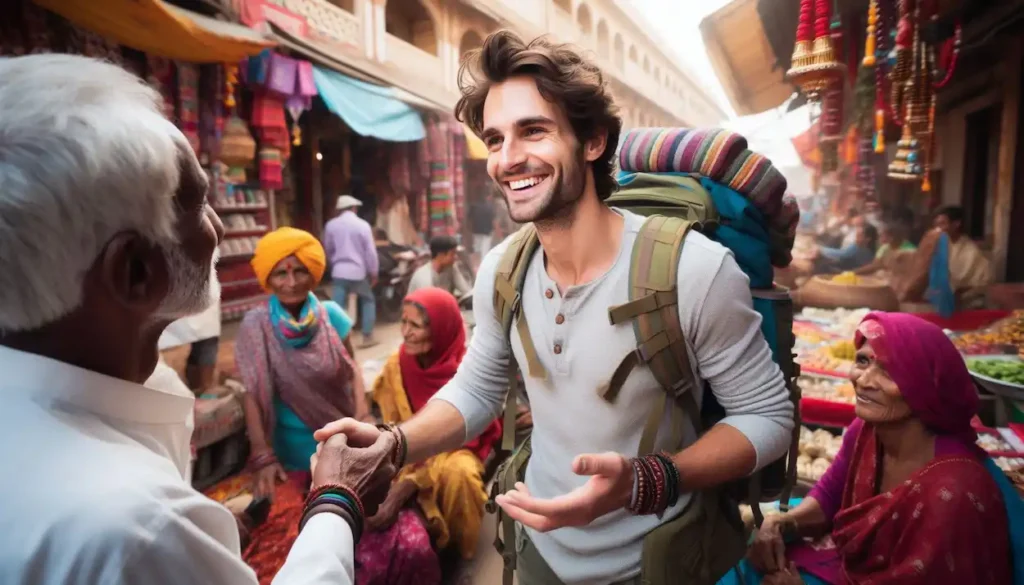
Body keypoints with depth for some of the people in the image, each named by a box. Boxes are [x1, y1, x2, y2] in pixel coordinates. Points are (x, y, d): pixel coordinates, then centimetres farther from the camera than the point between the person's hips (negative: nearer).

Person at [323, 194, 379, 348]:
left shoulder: (331, 225, 3)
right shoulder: (362, 225, -6)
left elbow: (328, 249, 15)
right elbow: (370, 251, -7)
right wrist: (373, 272, 2)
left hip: (339, 271, 2)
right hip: (359, 271, -2)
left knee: (337, 307, 2)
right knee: (368, 301, 17)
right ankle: (367, 336, 16)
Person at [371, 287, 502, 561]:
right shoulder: (396, 366, -10)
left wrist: (405, 488, -35)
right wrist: (399, 480, -26)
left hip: (457, 449, -2)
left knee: (458, 473, -36)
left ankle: (457, 552, -8)